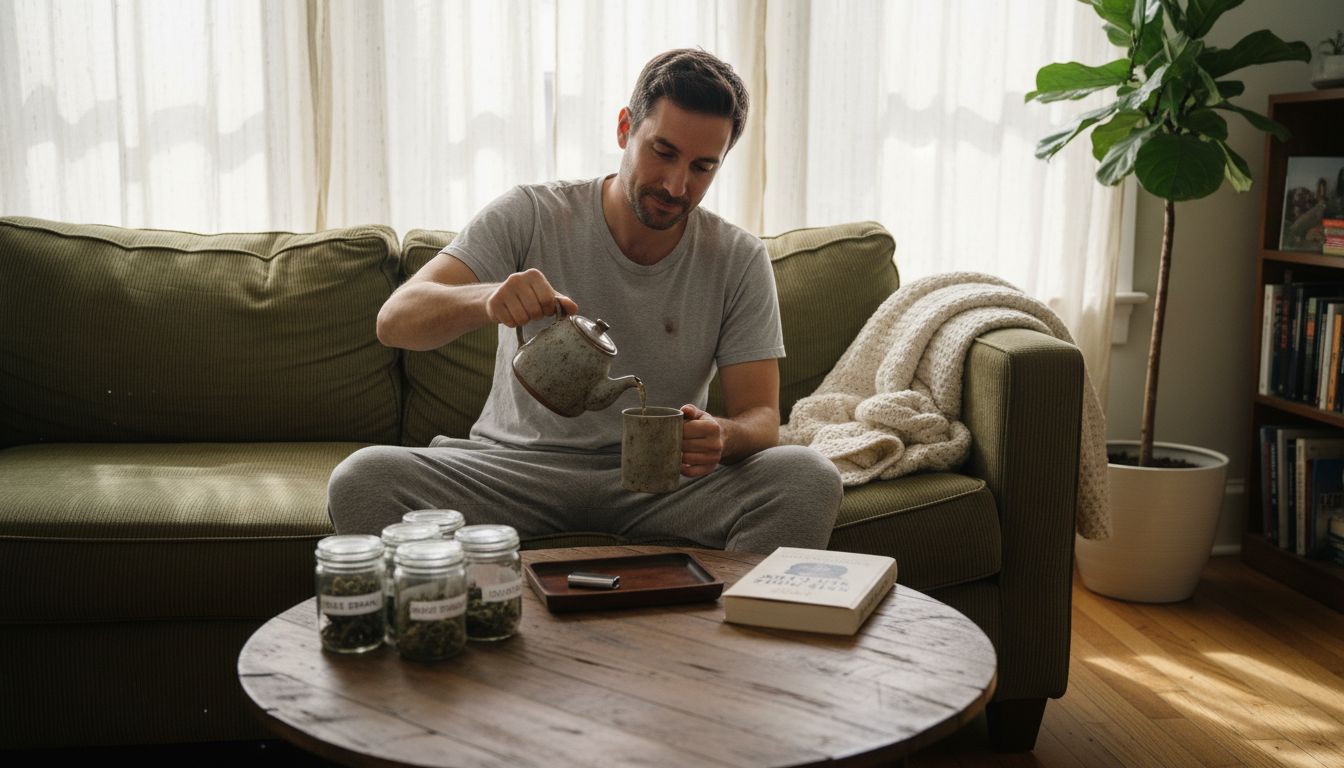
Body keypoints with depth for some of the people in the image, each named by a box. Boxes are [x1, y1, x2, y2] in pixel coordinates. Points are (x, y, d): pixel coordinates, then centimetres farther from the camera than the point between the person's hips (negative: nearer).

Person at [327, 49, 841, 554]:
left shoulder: (739, 260, -1)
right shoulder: (529, 217, -5)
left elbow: (760, 416, -4)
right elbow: (395, 322, -14)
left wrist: (720, 437, -30)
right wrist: (485, 299, -37)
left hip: (660, 475, 1)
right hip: (519, 463, 0)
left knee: (808, 480, -26)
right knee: (362, 481, -26)